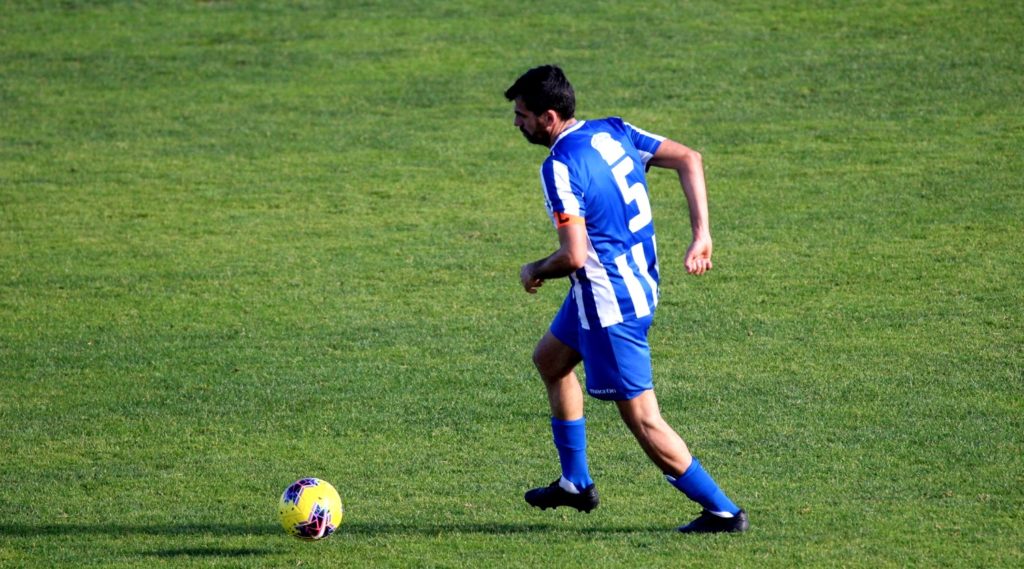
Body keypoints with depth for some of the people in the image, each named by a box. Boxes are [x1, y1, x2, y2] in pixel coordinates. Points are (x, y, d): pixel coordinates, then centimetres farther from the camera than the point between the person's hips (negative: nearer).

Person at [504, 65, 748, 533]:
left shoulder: (560, 167, -22)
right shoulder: (613, 132, 3)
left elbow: (574, 256, -26)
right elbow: (688, 159, 1)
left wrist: (534, 272, -5)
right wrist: (701, 235, -1)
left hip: (610, 302, -10)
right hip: (638, 280, 10)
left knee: (642, 419, -1)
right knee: (550, 358, 27)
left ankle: (723, 512, 4)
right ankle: (576, 482, 35)